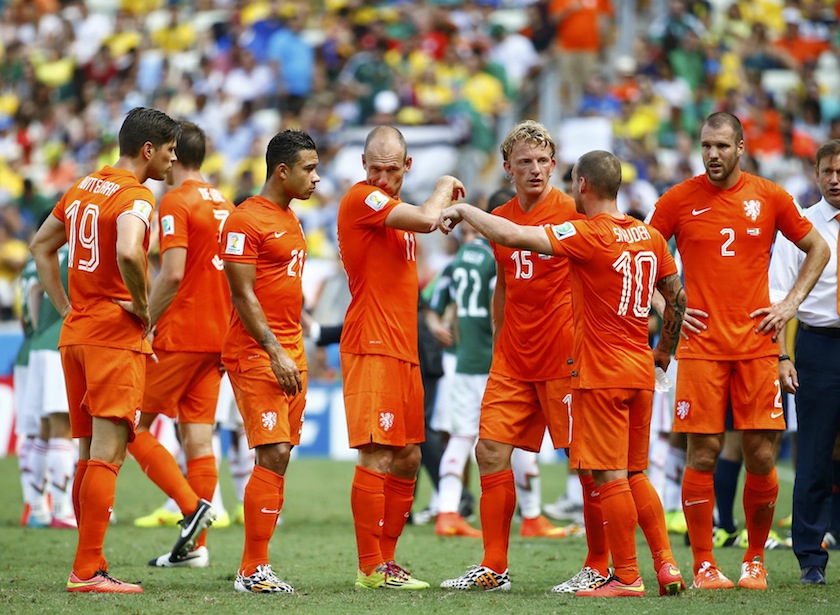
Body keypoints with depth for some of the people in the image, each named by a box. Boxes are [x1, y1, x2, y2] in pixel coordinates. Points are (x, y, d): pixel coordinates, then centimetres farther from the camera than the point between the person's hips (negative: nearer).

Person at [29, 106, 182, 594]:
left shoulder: (84, 188, 14)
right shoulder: (136, 197, -12)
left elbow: (42, 246, 24)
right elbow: (128, 252, -31)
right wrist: (142, 305, -15)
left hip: (76, 332, 9)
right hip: (117, 335, -8)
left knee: (90, 455, 13)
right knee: (107, 453, -9)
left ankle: (90, 566, 15)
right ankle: (87, 570, -12)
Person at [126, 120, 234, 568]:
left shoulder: (175, 203, -11)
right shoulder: (223, 205, 14)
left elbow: (172, 274, -20)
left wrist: (144, 324, -13)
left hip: (179, 334, -8)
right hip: (216, 337, 8)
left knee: (132, 424, 0)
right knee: (198, 437, 6)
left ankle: (192, 506, -13)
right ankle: (196, 546, 4)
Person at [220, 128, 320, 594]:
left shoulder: (290, 219, 17)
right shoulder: (246, 220, -10)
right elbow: (243, 295, -14)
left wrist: (296, 351, 17)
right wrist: (276, 352, -18)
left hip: (288, 353, 9)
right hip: (256, 353, -9)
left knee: (279, 456, 5)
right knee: (273, 455, -14)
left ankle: (256, 565, 7)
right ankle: (252, 570, -11)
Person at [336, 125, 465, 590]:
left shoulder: (391, 207, 20)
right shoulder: (362, 199, -10)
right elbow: (426, 220, -20)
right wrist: (444, 186, -4)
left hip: (402, 350, 10)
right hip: (372, 348, -10)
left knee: (407, 459, 11)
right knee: (376, 458, -11)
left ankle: (386, 560, 17)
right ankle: (370, 569, -10)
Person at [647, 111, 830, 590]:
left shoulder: (770, 197, 5)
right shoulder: (679, 200, 2)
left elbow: (818, 249, 16)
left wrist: (791, 304, 6)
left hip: (756, 345, 1)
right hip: (701, 346, -1)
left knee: (761, 455, 0)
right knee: (703, 454, -5)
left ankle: (756, 560, 14)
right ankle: (704, 565, 3)